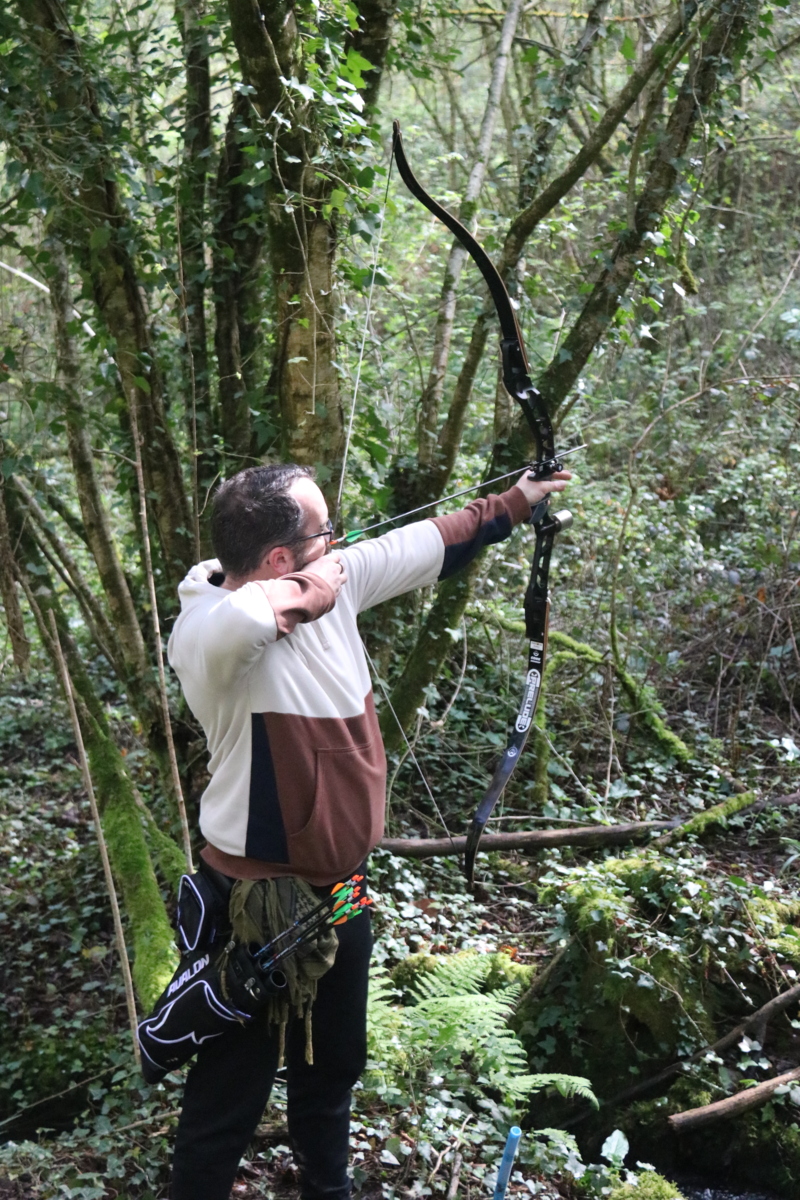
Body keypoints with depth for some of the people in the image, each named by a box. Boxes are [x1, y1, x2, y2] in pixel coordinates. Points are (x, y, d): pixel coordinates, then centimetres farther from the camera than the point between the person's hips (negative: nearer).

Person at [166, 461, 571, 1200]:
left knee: (335, 1066, 29)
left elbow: (425, 546, 9)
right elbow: (243, 615, -54)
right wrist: (312, 587, -33)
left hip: (336, 889, 8)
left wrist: (513, 506, 19)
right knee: (231, 1099, 10)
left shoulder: (336, 584, -6)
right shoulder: (209, 632, -30)